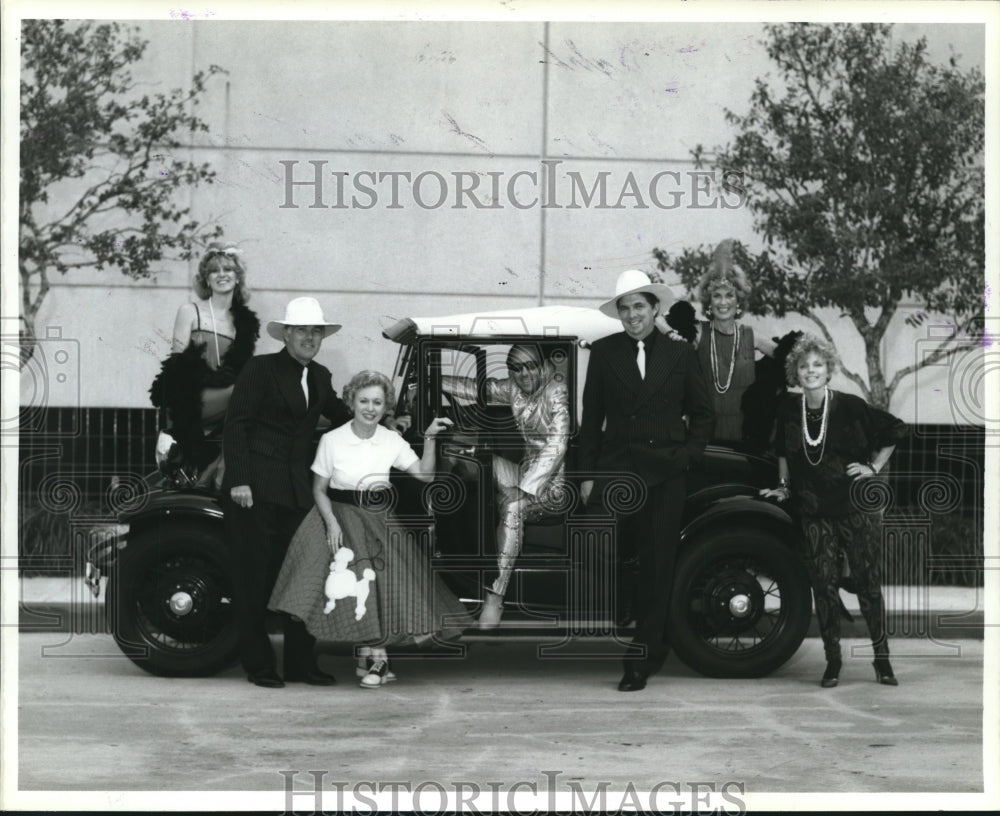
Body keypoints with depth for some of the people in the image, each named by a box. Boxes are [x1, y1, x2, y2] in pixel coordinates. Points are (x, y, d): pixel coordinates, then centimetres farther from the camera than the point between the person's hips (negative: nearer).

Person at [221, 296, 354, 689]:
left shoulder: (320, 377, 13)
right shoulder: (261, 369, -5)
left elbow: (341, 417, 27)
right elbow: (236, 426, -8)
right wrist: (239, 481, -15)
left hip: (296, 490, 6)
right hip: (256, 490, -6)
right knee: (254, 577, 0)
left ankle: (301, 663, 13)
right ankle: (258, 665, 7)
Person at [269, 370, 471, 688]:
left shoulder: (392, 441, 2)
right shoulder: (332, 440, -6)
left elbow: (425, 474, 1)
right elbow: (319, 490, 0)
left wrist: (430, 439, -8)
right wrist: (332, 523, -14)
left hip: (381, 520, 3)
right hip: (342, 517, -3)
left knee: (390, 579, -15)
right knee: (360, 580, -20)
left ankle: (371, 659, -3)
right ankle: (376, 659, -11)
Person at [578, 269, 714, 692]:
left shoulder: (680, 353, 6)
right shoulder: (604, 352, 7)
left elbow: (702, 413, 13)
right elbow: (591, 416, 8)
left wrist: (689, 455, -1)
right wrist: (587, 473, 3)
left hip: (665, 474, 0)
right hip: (615, 472, 0)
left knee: (656, 568, 1)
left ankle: (641, 660, 7)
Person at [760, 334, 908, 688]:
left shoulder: (851, 406, -9)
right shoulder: (789, 410, 0)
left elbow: (896, 429, 4)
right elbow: (783, 450, 20)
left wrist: (874, 467, 0)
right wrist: (784, 486, 13)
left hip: (857, 507, -2)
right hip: (814, 512, 3)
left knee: (868, 582, 1)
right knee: (824, 585, 2)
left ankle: (882, 658, 10)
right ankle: (832, 660, 11)